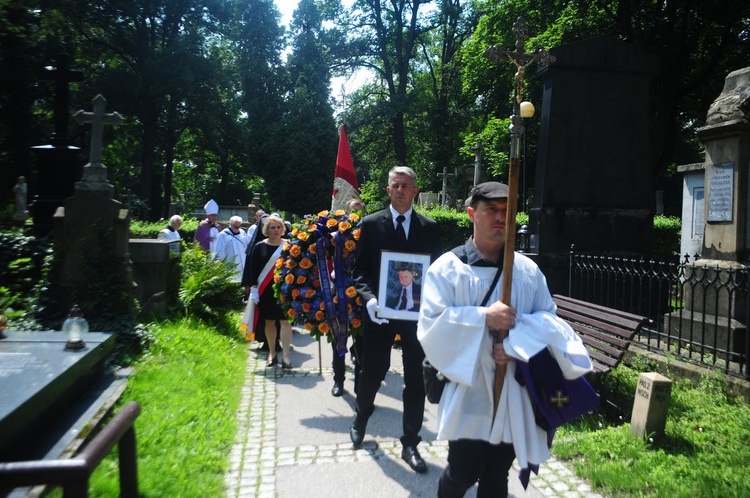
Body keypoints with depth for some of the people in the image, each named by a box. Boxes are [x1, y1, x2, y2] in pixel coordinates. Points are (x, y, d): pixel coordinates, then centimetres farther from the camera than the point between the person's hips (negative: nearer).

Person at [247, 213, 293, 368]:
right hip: (266, 290, 1)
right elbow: (253, 270, 3)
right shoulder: (259, 247, 2)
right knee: (269, 322, 8)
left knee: (285, 321, -4)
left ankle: (285, 356, -1)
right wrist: (254, 288, -5)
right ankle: (272, 354, 21)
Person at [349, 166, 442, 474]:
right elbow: (360, 269, 0)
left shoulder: (429, 227, 4)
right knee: (372, 372, 13)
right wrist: (369, 298, -17)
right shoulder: (371, 224, 1)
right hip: (381, 310, -1)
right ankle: (360, 420, 43)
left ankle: (410, 443, 21)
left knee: (416, 379, 6)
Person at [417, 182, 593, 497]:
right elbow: (430, 325, -13)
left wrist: (516, 344, -16)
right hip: (468, 394, -3)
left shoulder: (528, 270, 4)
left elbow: (548, 318, 1)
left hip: (514, 396, 3)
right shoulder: (447, 267, -7)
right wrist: (484, 317, -20)